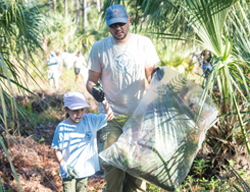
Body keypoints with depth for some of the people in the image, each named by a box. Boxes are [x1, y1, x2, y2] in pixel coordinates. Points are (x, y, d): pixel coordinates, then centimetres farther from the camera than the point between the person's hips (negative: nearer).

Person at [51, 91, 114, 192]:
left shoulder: (90, 120, -4)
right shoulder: (62, 128, -13)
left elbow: (109, 116, 0)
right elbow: (57, 150, -7)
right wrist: (63, 166, -19)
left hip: (85, 169, 4)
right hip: (69, 172, -3)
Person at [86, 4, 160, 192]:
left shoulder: (144, 43, 0)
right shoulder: (99, 47, -1)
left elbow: (151, 76, 6)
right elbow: (91, 80, 4)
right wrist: (94, 89, -18)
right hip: (111, 117, -1)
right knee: (111, 164, -9)